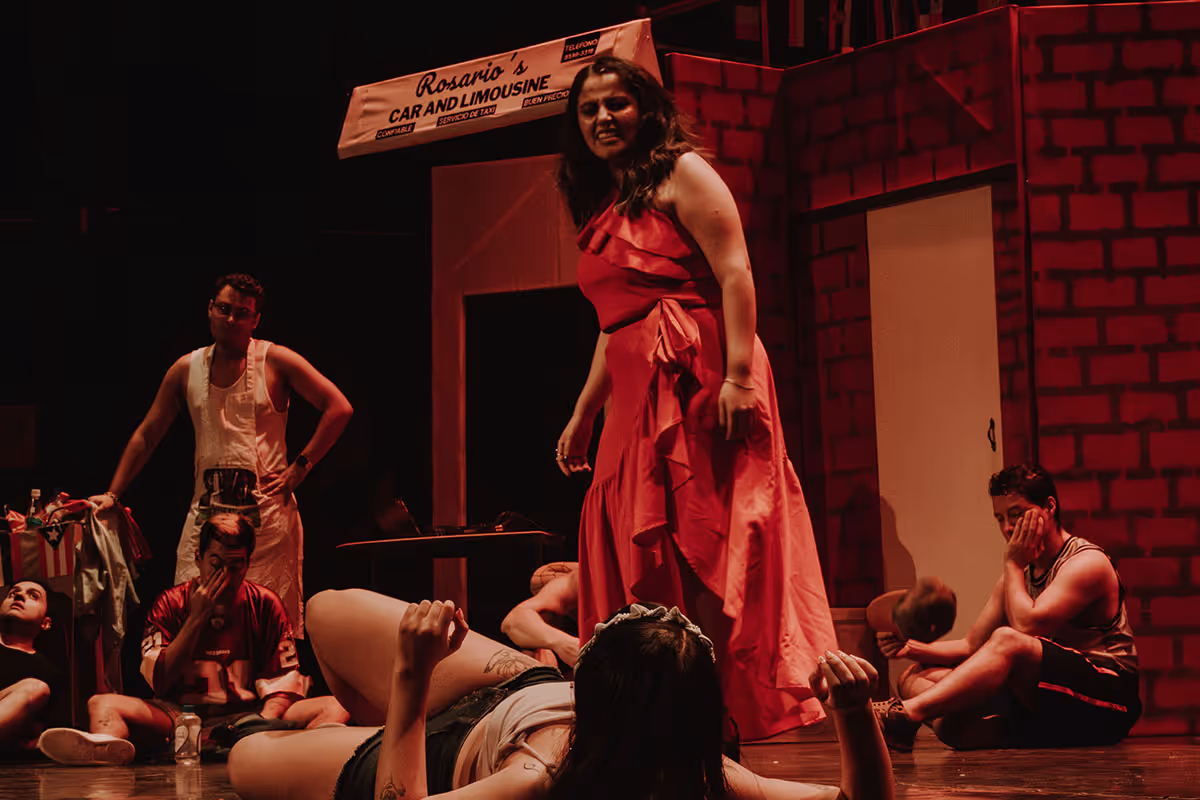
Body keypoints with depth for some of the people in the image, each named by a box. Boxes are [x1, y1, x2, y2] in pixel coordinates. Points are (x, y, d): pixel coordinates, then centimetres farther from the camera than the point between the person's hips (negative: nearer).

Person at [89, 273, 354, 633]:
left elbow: (339, 408, -4)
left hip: (266, 509, -3)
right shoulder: (187, 369, 11)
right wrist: (113, 494, 13)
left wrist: (299, 468, -8)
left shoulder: (275, 361, 1)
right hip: (207, 510, 3)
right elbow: (146, 435, 18)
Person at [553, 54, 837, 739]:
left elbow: (735, 275, -11)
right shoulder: (604, 209, 24)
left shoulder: (681, 174, 0)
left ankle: (724, 709, -11)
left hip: (698, 383, -8)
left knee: (700, 545, -12)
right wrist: (582, 415, 26)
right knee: (642, 554, 4)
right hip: (636, 399, 8)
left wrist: (738, 376, -22)